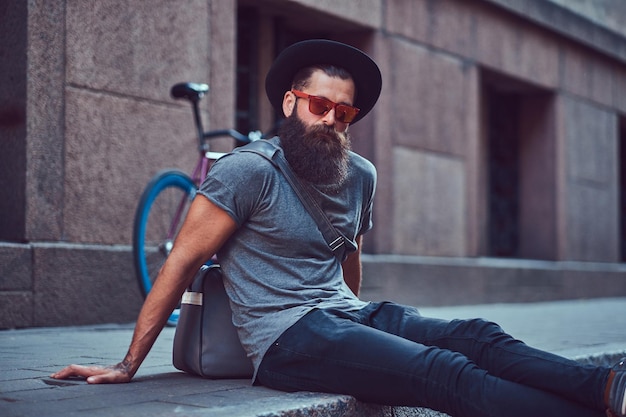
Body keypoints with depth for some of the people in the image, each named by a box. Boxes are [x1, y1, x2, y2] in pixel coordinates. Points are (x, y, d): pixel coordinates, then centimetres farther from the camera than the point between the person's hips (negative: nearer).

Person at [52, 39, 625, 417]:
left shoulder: (361, 177, 13)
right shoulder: (249, 172, -6)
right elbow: (182, 262, -4)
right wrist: (128, 366, -4)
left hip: (349, 316, 7)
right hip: (287, 338, -7)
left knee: (479, 337, -19)